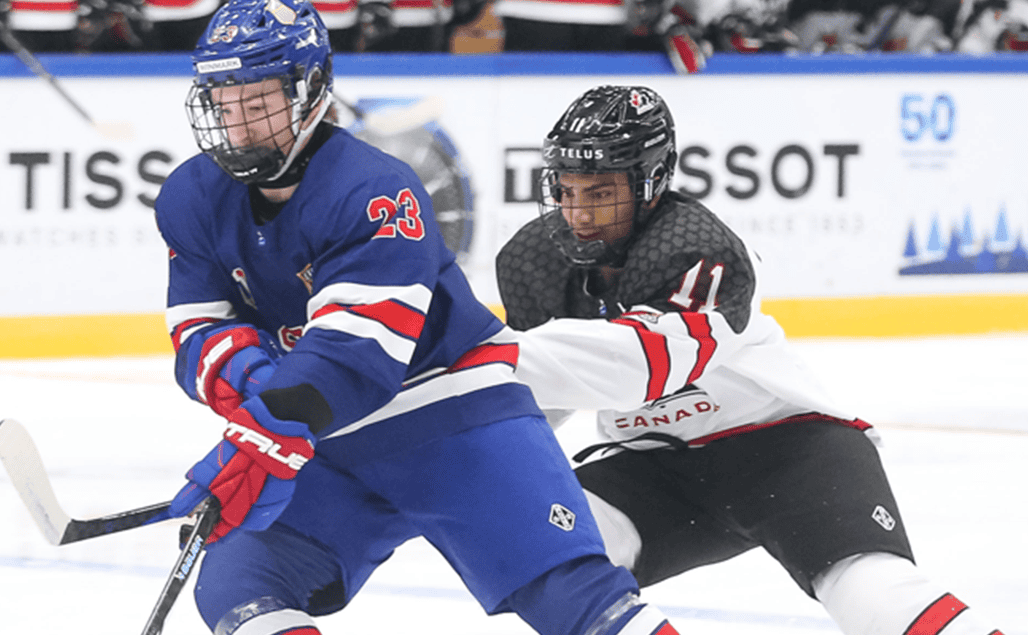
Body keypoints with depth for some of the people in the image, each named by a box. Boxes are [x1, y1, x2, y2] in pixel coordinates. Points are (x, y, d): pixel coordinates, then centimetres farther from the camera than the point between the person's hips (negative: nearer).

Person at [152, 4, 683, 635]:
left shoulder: (374, 192, -22)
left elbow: (355, 351, -32)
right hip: (329, 448, 5)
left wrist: (260, 445, -45)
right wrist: (252, 371, -26)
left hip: (456, 421, -5)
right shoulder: (192, 203, -1)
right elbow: (198, 338, -1)